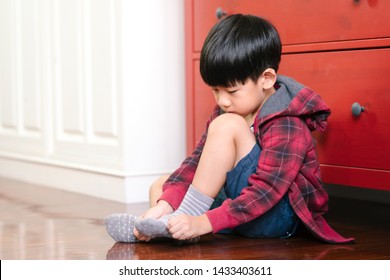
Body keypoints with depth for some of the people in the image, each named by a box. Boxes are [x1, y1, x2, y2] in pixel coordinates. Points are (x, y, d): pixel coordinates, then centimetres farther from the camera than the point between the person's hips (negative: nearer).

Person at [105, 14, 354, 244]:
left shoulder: (287, 126, -20)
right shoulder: (226, 111, 6)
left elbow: (265, 191, -29)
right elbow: (198, 161, -1)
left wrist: (204, 222, -36)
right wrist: (166, 203, -17)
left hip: (276, 217, -9)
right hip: (237, 201, 9)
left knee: (227, 126, -24)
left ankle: (188, 215, -21)